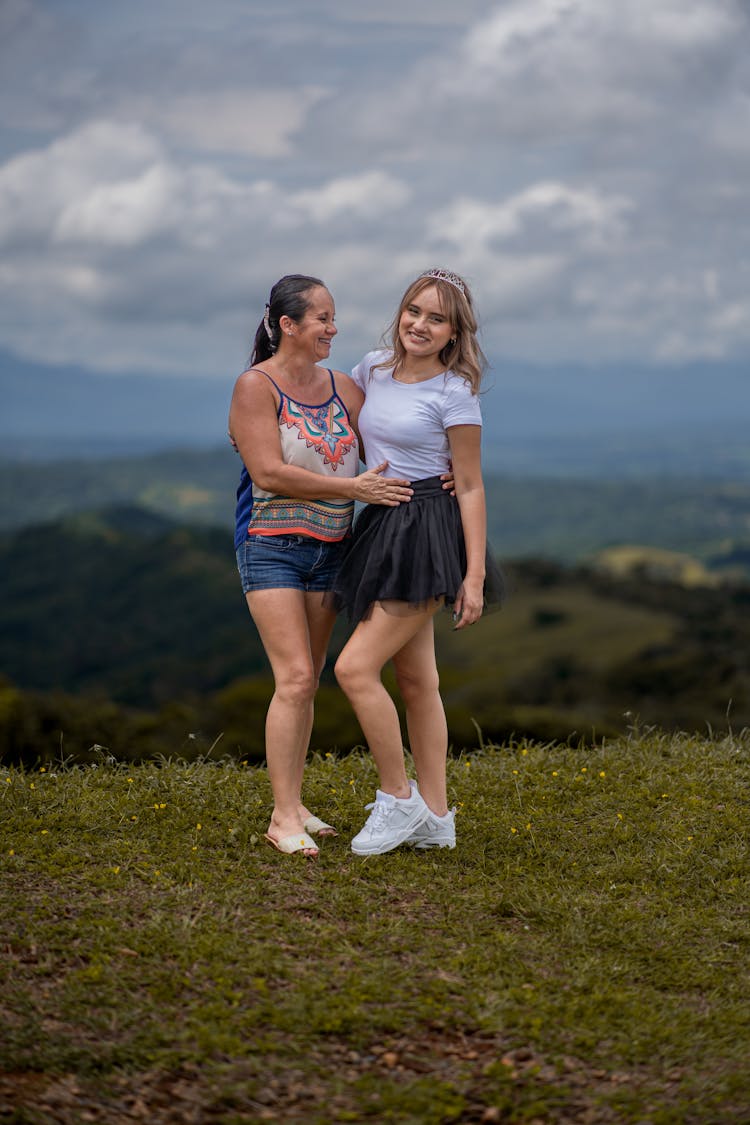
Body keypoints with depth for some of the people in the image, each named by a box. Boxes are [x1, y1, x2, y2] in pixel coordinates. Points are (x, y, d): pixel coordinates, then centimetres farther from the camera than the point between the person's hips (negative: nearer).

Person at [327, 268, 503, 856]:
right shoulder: (375, 368, 9)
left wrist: (475, 574, -13)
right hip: (382, 528, 7)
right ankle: (436, 817, 19)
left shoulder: (454, 393, -9)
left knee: (355, 667, -13)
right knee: (417, 680, 11)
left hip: (429, 535, -7)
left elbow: (471, 487, -9)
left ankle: (399, 799, 1)